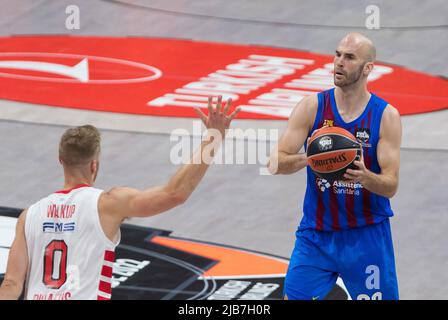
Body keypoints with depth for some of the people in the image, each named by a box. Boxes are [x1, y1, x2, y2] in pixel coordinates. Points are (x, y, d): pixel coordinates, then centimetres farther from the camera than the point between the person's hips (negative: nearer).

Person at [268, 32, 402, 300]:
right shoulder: (312, 107, -3)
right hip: (316, 234, 1)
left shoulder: (386, 116, -6)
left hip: (368, 236, -1)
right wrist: (307, 159, -27)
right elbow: (275, 163, -7)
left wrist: (364, 176, -31)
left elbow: (391, 186, -9)